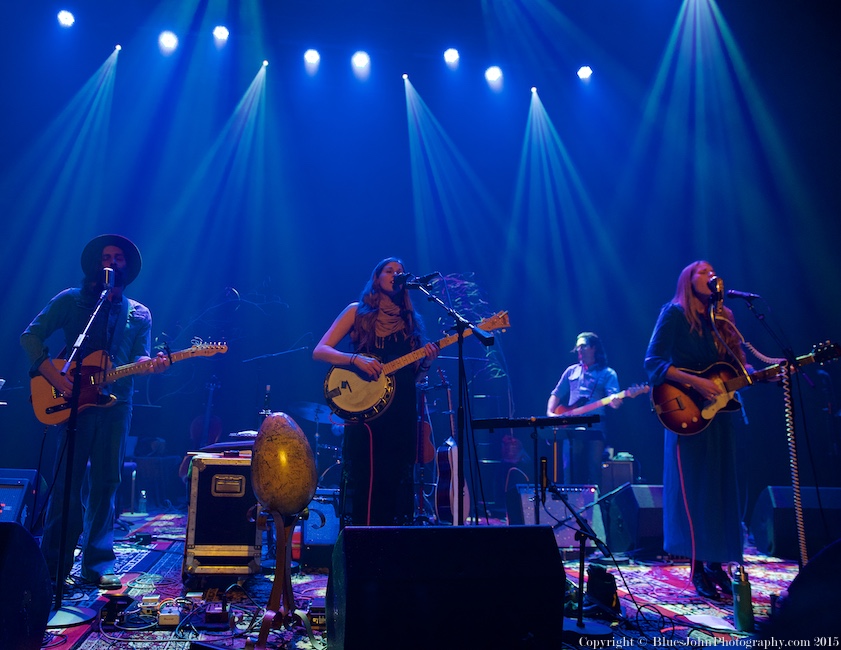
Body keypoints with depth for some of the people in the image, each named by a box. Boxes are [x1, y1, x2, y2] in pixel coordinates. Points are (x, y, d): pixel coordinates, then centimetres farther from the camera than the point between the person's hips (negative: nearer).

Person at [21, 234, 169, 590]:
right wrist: (55, 377, -10)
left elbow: (139, 357, 8)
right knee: (69, 480, -4)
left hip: (116, 403, 3)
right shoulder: (70, 300, 7)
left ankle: (97, 563, 11)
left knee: (105, 481, 4)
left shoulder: (139, 314, 15)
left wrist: (151, 364, -17)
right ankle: (53, 563, 7)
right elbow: (31, 335, 2)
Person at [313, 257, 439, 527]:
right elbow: (319, 351, -4)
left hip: (402, 414, 4)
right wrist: (356, 359, -20)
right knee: (362, 482, -4)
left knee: (396, 485, 5)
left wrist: (426, 361, -7)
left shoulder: (411, 320, 15)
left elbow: (416, 376, 15)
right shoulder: (358, 311, 5)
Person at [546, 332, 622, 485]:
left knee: (594, 470, -6)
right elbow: (556, 394, 19)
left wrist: (615, 402, -31)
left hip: (595, 428, -3)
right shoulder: (571, 371, 18)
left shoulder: (607, 373, 7)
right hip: (572, 428, 3)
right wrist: (550, 413, 2)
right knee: (570, 471, -1)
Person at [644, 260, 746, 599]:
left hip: (717, 412, 6)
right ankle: (699, 570, 4)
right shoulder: (674, 313, -4)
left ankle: (716, 564, 17)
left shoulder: (721, 319, 15)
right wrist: (696, 382, -20)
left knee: (721, 489, 7)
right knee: (694, 489, -4)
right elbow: (653, 363, -12)